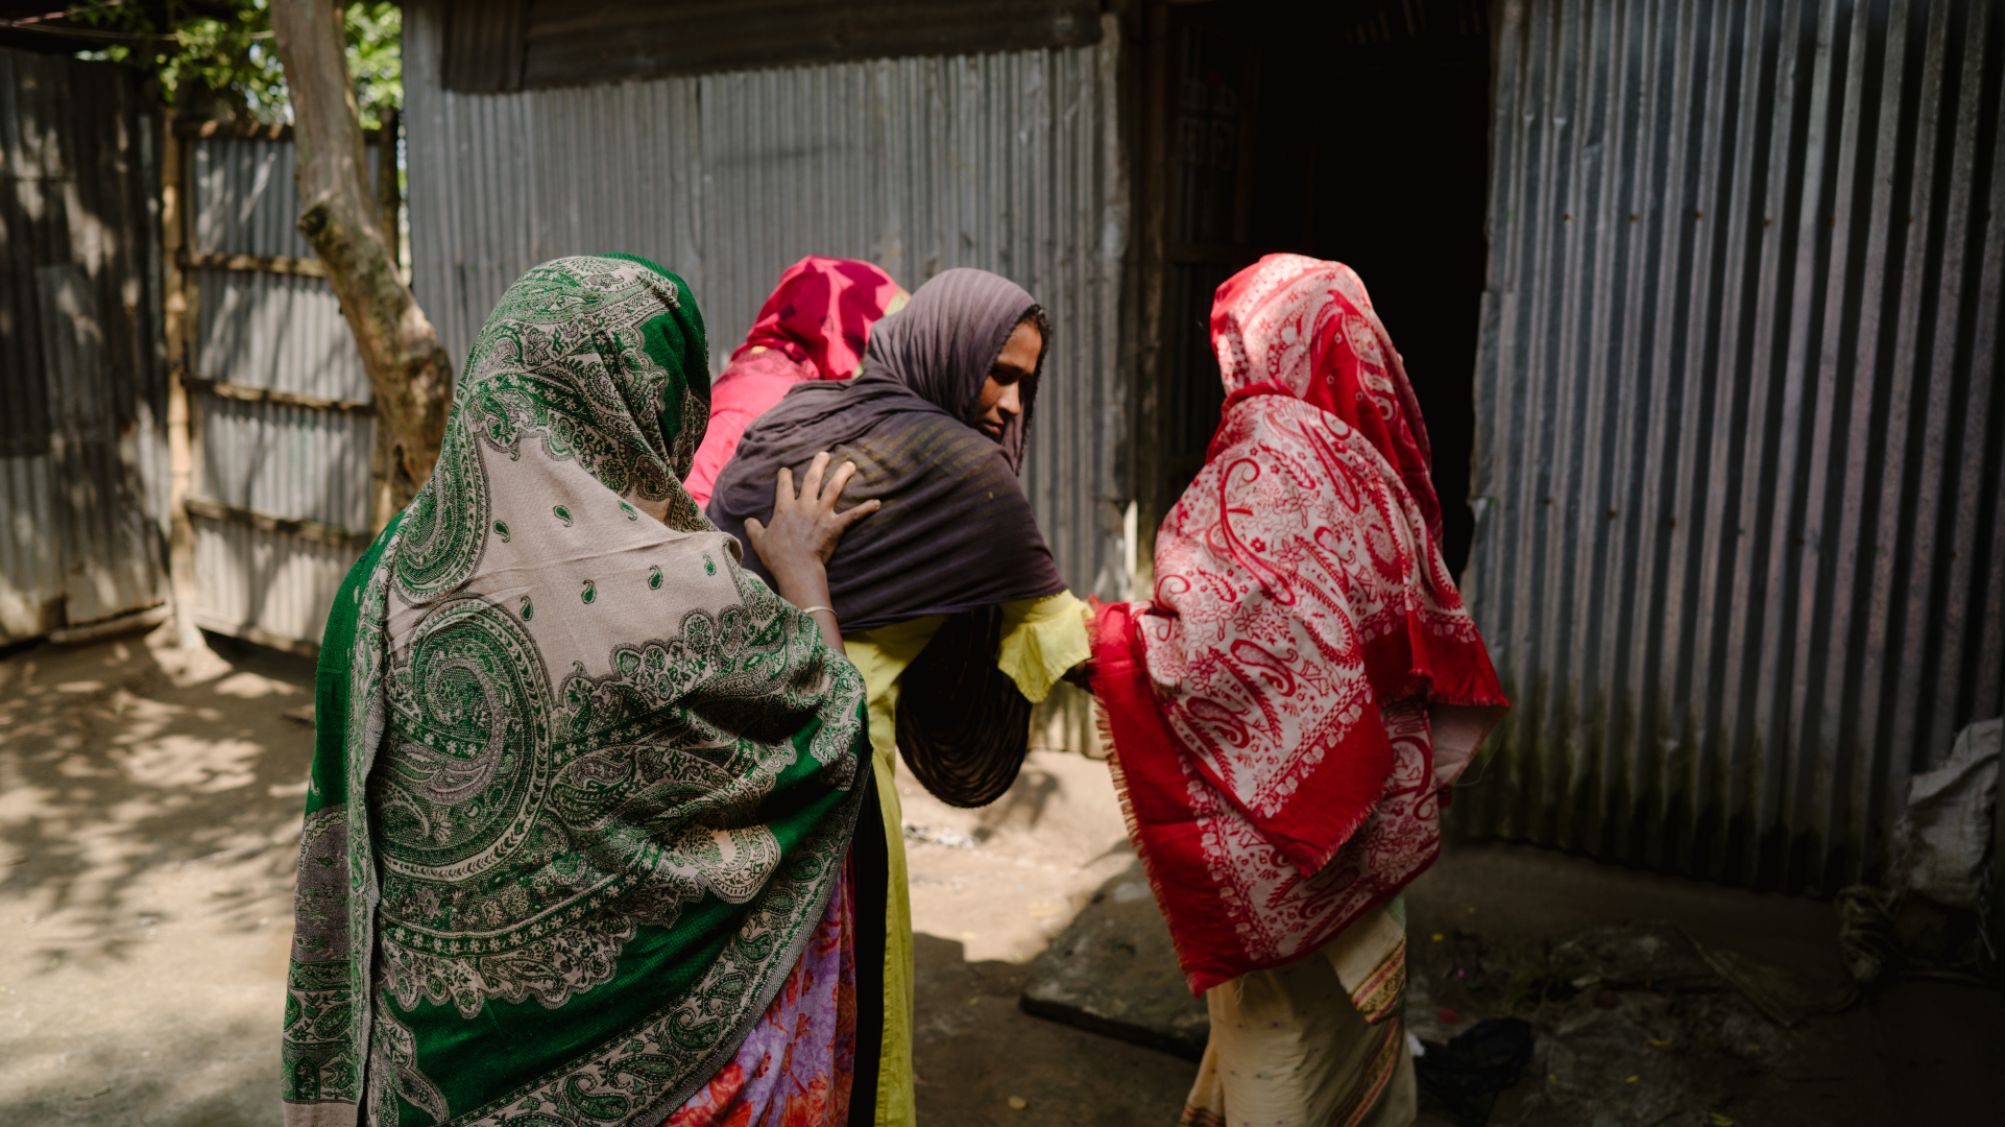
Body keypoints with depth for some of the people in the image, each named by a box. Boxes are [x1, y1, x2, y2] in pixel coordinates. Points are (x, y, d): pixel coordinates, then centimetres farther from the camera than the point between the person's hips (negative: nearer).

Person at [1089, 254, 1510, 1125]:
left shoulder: (1266, 460, -20)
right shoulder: (1363, 456, 6)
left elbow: (1216, 634, -28)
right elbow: (1429, 626, 12)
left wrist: (1097, 640, -17)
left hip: (1281, 783, -8)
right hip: (1369, 792, 8)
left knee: (1285, 1013, 6)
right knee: (1352, 1002, 22)